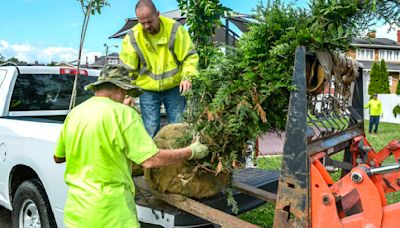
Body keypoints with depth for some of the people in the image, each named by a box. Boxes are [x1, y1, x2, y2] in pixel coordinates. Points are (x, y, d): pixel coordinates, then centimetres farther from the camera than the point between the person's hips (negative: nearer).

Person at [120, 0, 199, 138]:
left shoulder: (175, 29, -12)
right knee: (151, 130, 3)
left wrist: (187, 76, -20)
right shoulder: (132, 36, -10)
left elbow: (190, 55, -5)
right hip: (147, 91, 0)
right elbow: (126, 69, -5)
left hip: (174, 88, 0)